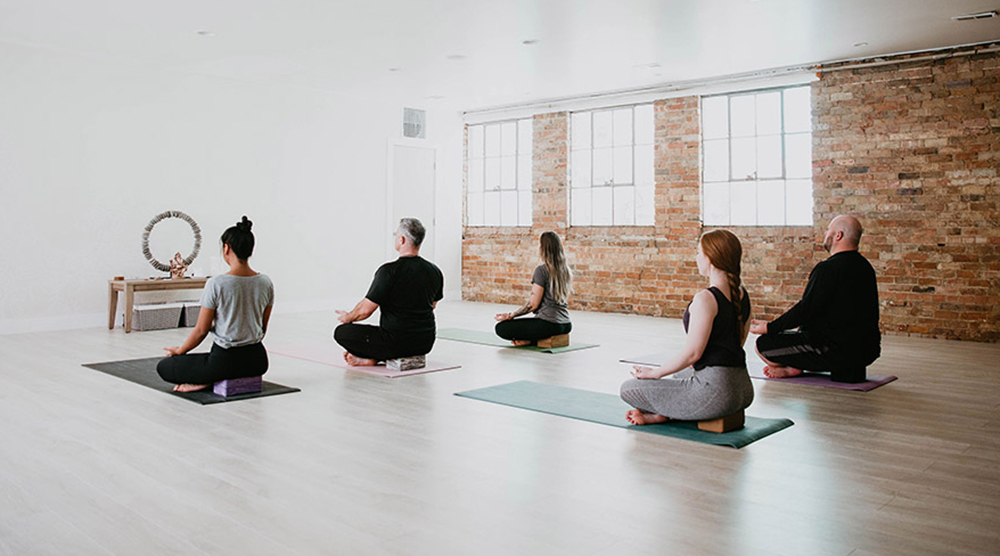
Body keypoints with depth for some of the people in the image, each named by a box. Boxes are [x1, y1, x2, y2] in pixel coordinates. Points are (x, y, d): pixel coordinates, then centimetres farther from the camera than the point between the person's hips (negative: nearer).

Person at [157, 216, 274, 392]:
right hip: (258, 361, 6)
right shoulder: (266, 283, -2)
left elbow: (201, 330, -9)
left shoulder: (216, 284, -17)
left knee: (163, 367, 13)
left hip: (226, 360, -5)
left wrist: (179, 351, 9)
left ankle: (204, 381, -5)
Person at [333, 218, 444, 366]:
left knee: (341, 332, 10)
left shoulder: (389, 271, -17)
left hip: (397, 343, -6)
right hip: (425, 344, 6)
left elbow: (365, 309, -13)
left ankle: (371, 359, 1)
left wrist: (347, 317, 8)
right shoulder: (435, 271, 2)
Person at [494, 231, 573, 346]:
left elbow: (533, 304, -13)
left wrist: (510, 315, -5)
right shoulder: (565, 270, 11)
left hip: (549, 324, -8)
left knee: (501, 328, -5)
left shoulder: (541, 270, -12)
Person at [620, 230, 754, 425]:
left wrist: (654, 373, -5)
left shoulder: (706, 299, -19)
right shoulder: (742, 295, 8)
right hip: (744, 388, 9)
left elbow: (691, 353, -18)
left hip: (715, 391, -9)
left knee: (629, 388, -3)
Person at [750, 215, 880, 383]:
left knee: (763, 344, -8)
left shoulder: (828, 268, -17)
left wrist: (769, 327, -8)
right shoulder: (865, 266, 13)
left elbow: (806, 309, -18)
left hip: (838, 350, -10)